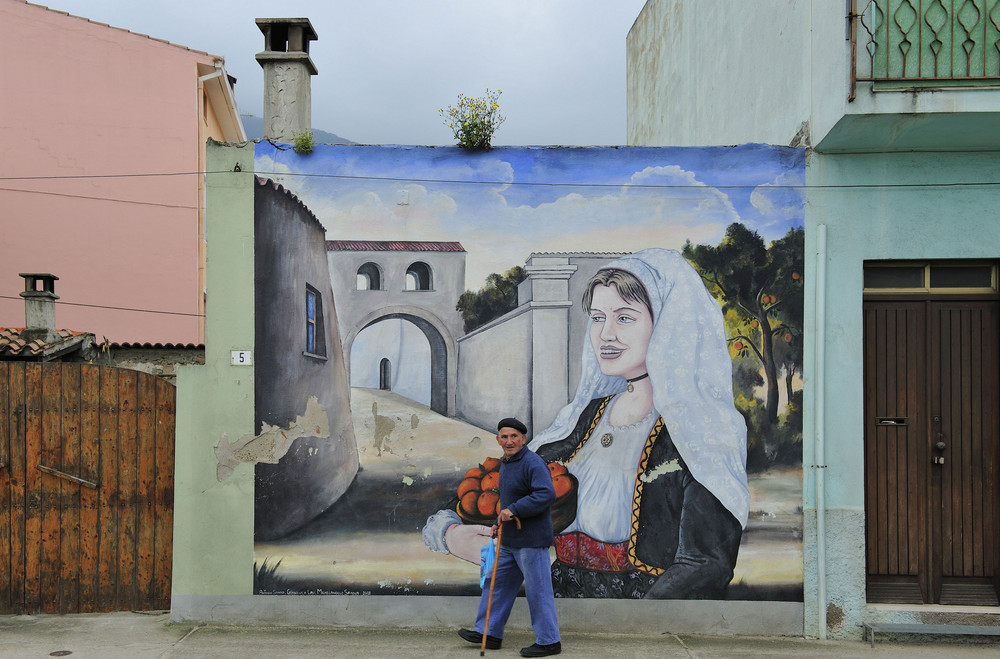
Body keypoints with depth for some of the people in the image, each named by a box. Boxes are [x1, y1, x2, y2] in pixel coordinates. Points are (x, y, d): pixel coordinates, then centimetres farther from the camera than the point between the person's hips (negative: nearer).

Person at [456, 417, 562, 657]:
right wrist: (499, 522, 19)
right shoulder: (506, 464, 15)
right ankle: (489, 633, 28)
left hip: (531, 540, -10)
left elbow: (547, 494, -29)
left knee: (537, 589, -2)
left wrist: (513, 510, -27)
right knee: (499, 583, 16)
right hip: (509, 541, 10)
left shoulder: (532, 463, -17)